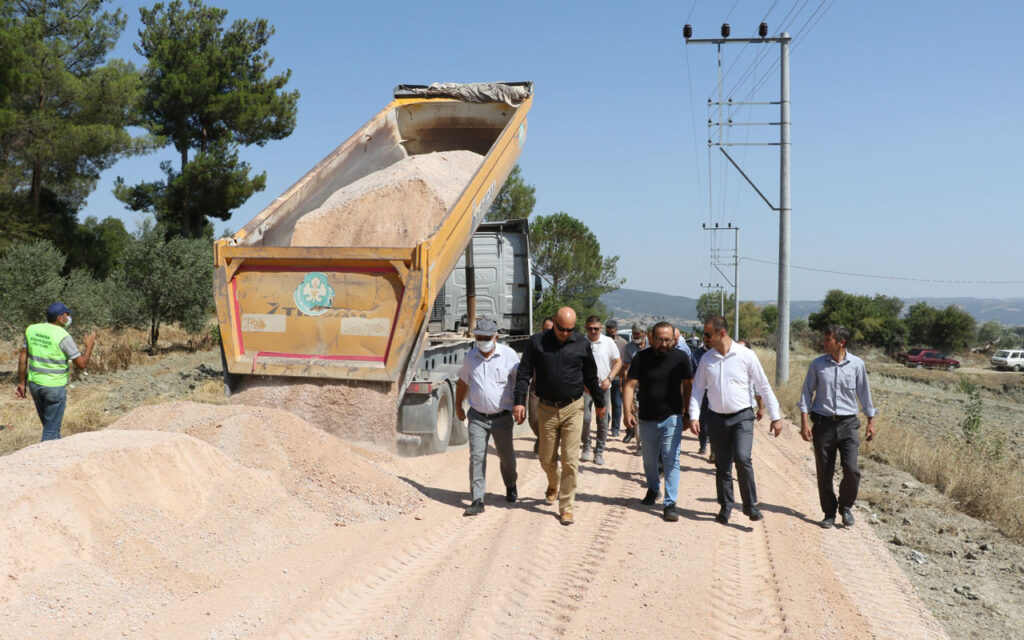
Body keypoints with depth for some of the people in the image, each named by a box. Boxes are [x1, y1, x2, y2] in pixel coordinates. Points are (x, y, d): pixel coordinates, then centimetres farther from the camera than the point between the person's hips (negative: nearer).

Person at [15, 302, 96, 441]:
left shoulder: (32, 330, 0)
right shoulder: (63, 337, -18)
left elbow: (23, 358, 3)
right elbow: (82, 364, -15)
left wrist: (21, 383, 11)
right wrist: (90, 346, 1)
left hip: (35, 384, 6)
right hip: (55, 387, -6)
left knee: (48, 424, 22)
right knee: (51, 430, 4)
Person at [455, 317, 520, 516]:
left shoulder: (509, 355, -8)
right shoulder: (470, 357, 2)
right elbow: (462, 382, 17)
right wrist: (458, 406, 22)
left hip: (502, 417, -1)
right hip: (477, 417, 2)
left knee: (507, 456, 14)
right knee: (477, 457, -7)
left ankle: (511, 486, 41)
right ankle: (477, 500, -2)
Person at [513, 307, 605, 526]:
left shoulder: (582, 344, 1)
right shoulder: (537, 342, -1)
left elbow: (591, 376, 13)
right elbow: (524, 373, 0)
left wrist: (600, 403, 21)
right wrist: (519, 401, -10)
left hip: (573, 409, -1)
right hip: (546, 409, 1)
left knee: (570, 461, -3)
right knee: (546, 459, 12)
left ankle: (566, 507, 8)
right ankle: (553, 486, 44)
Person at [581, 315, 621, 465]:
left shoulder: (608, 342, 0)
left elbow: (618, 362, 4)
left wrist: (609, 379, -8)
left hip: (603, 387, 1)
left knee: (602, 421, 3)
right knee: (585, 418, -13)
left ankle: (599, 452, 15)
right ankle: (586, 447, 11)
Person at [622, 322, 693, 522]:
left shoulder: (681, 357, -4)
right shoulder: (642, 358, -7)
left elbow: (687, 385, 6)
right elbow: (629, 385, -8)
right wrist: (627, 411, -19)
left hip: (672, 418, -1)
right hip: (647, 419, 1)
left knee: (671, 460, -8)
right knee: (649, 459, 16)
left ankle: (670, 503, -5)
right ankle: (653, 489, 41)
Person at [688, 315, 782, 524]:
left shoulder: (746, 355, -7)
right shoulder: (707, 358, 2)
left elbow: (764, 386, -1)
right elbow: (698, 388, 8)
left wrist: (775, 417, 0)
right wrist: (694, 416, -4)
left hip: (742, 417, -3)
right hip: (716, 418, 3)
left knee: (742, 458, -19)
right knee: (722, 466, 8)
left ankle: (750, 504, -3)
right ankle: (726, 506, 24)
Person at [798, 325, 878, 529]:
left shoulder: (856, 364, 1)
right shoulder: (817, 364, 1)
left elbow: (864, 392, 10)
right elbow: (807, 392, 4)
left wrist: (871, 421, 12)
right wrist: (804, 422, -3)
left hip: (848, 423, 0)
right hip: (823, 424, 0)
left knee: (852, 470, -9)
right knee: (824, 473, 4)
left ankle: (846, 506, 17)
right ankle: (829, 513, 20)